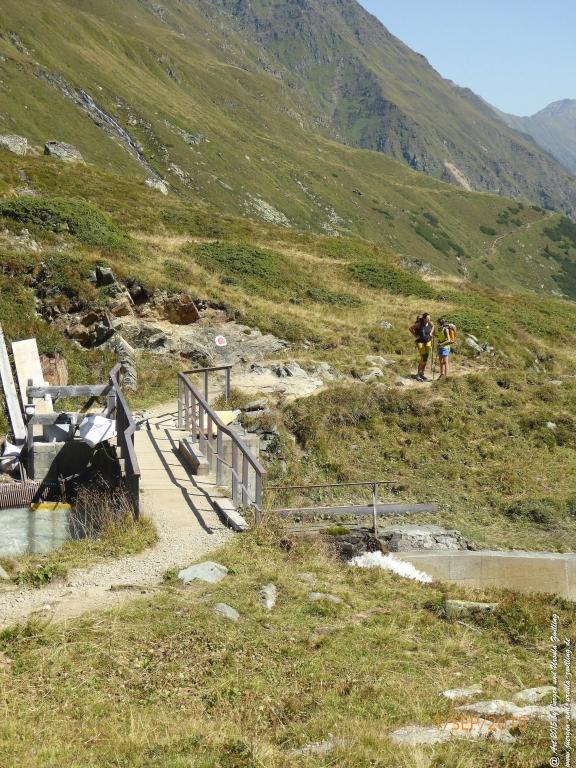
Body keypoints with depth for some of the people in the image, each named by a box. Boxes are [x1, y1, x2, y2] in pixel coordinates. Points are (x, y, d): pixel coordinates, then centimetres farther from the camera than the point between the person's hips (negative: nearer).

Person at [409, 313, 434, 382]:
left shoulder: (430, 323, -4)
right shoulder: (419, 324, -18)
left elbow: (433, 326, 20)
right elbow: (411, 328, -9)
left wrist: (431, 333, 6)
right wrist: (415, 335, -10)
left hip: (428, 342, 6)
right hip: (420, 342, -6)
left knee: (426, 359, 8)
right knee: (422, 359, -11)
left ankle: (422, 374, 20)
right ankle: (418, 375, -1)